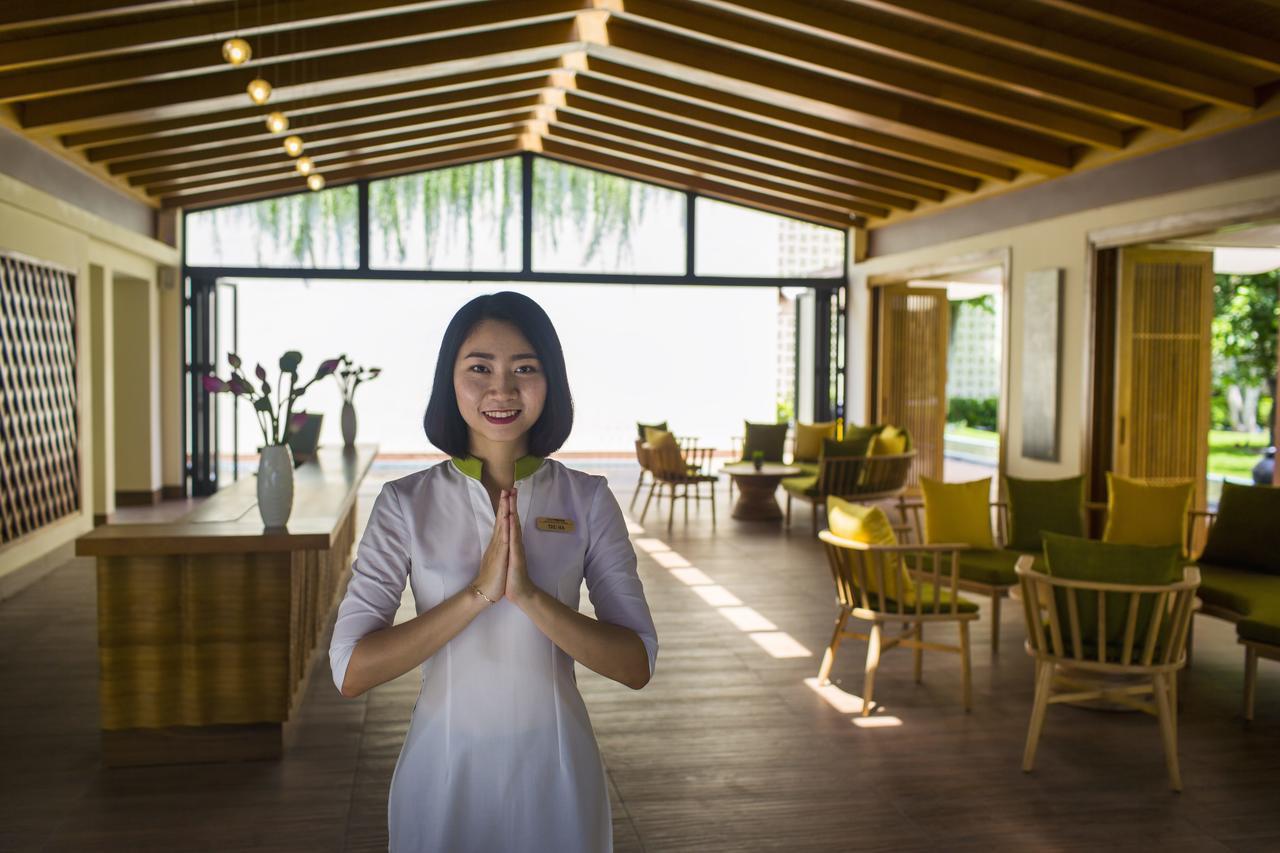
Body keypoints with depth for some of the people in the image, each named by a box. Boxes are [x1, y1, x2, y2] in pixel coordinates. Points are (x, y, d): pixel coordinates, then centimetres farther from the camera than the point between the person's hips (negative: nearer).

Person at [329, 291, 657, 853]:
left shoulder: (587, 500, -5)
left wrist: (528, 595, -23)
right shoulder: (405, 503, -6)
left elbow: (637, 665, -10)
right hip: (444, 766, 0)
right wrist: (479, 593, -22)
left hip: (554, 767, 1)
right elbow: (350, 670, -14)